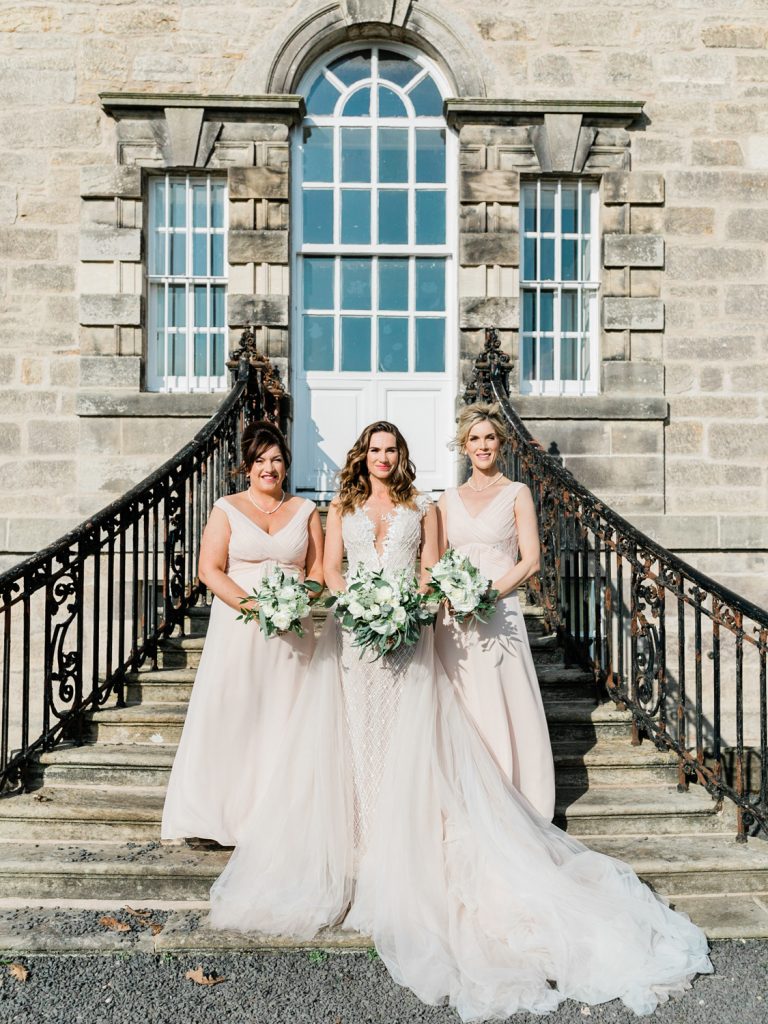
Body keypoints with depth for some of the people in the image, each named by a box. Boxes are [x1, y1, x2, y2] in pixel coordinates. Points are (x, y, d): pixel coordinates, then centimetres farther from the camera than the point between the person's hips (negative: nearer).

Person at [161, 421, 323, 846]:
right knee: (230, 715, -2)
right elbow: (210, 569, -4)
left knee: (283, 718, 4)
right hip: (237, 627, -1)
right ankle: (227, 811, 10)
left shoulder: (305, 510, 11)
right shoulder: (227, 509, 4)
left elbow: (318, 568, 9)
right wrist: (252, 605, -16)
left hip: (291, 631, 2)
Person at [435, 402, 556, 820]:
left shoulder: (516, 494, 4)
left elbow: (530, 561, -4)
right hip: (455, 617, 3)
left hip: (500, 613, -3)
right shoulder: (449, 499, 13)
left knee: (504, 708, -2)